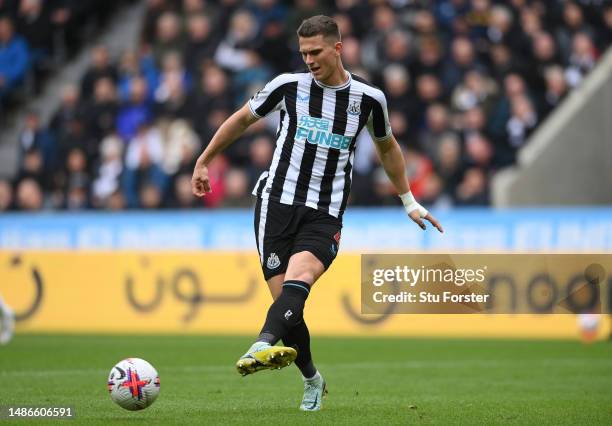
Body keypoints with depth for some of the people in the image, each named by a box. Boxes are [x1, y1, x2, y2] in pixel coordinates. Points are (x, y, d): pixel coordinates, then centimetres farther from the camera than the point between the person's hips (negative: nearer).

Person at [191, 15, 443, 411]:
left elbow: (387, 146, 25)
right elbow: (242, 119, 19)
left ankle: (263, 346, -53)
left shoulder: (369, 98, 5)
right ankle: (313, 381, 15)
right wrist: (203, 163, 24)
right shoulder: (289, 85, 2)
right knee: (285, 297, -6)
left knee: (298, 278, -29)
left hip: (325, 217, -1)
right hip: (278, 203, 1)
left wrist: (409, 201, 30)